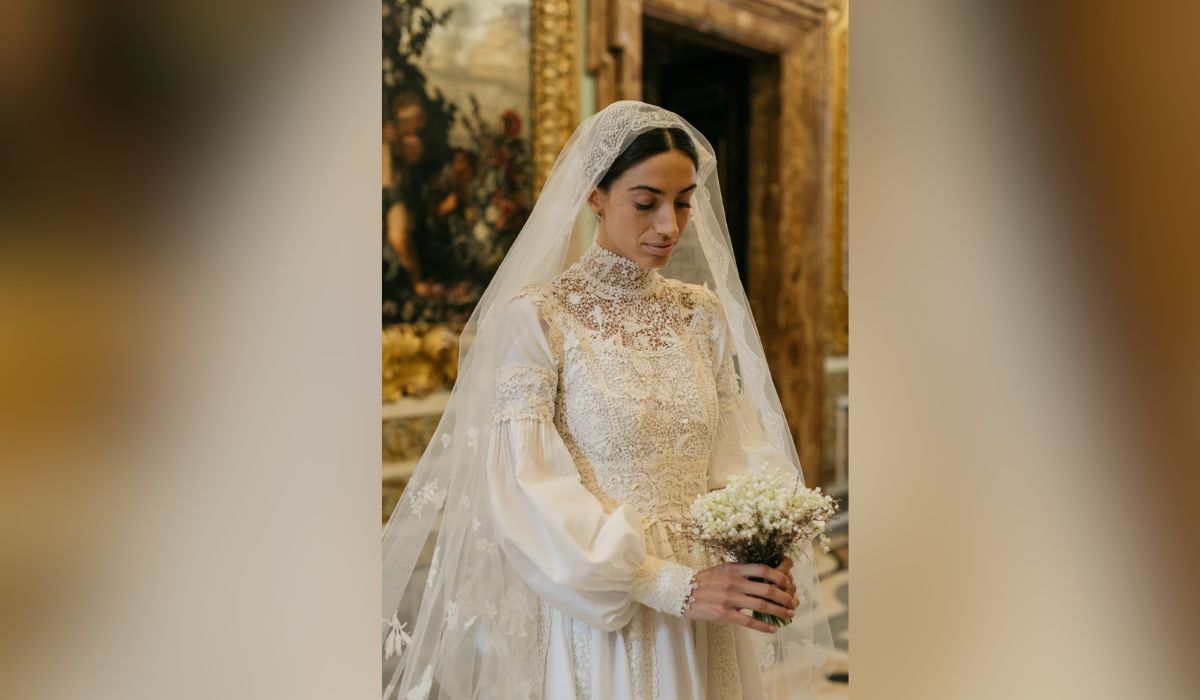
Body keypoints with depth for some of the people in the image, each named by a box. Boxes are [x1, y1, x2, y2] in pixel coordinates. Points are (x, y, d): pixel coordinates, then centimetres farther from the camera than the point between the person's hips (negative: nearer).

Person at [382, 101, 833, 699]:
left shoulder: (704, 311, 5)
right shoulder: (534, 316, -11)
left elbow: (736, 456, 5)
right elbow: (529, 492, -16)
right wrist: (673, 586, -21)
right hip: (590, 618, -5)